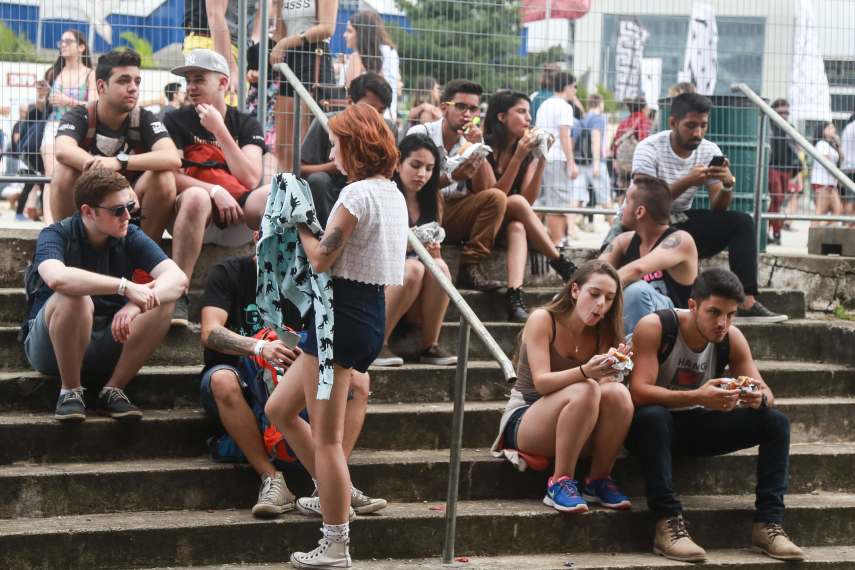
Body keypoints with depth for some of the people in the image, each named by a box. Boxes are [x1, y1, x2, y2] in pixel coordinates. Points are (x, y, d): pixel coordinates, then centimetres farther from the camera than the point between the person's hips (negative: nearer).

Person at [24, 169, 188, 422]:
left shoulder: (131, 237, -1)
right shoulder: (56, 236, -13)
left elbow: (177, 277, -17)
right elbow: (56, 277, -38)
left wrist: (136, 305, -36)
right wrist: (125, 287, -40)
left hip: (110, 343, 4)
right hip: (52, 349, -4)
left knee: (163, 302, -19)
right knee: (74, 299, -35)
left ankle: (113, 391, -12)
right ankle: (70, 392, -16)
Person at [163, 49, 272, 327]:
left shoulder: (246, 125, 14)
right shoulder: (176, 121, 10)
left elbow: (250, 179, -2)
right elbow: (172, 176, -3)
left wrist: (219, 130, -5)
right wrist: (215, 191, -18)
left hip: (238, 214, 2)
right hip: (198, 210, -2)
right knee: (196, 196, -39)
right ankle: (178, 296, -40)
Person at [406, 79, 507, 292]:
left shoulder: (473, 139, 7)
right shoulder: (421, 134, -7)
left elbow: (482, 190, -3)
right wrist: (451, 177, -29)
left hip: (454, 215, 5)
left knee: (497, 197, -18)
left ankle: (470, 267, -22)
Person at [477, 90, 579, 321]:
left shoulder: (527, 150, 6)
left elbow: (529, 201, -6)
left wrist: (541, 161, -16)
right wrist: (518, 158, -25)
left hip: (505, 225, 4)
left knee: (517, 228, -33)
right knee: (516, 202, -33)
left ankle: (515, 299, -54)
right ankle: (562, 265, -28)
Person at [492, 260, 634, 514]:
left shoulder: (602, 334, 5)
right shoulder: (542, 320, -9)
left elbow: (604, 385, -6)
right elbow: (542, 382, -20)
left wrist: (609, 371, -30)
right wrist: (585, 372, -38)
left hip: (578, 433, 5)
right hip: (524, 422, -5)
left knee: (618, 393, -26)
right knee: (585, 390, -34)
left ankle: (599, 481, -13)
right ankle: (560, 483, -26)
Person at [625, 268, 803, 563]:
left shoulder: (732, 339, -6)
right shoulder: (654, 328, -21)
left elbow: (766, 394, -4)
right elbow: (638, 392, -31)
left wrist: (759, 398, -31)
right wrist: (697, 397, -44)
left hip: (699, 427, 5)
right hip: (655, 427, -5)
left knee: (776, 422, -11)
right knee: (652, 416, -40)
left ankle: (768, 524, -17)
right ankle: (667, 524, -39)